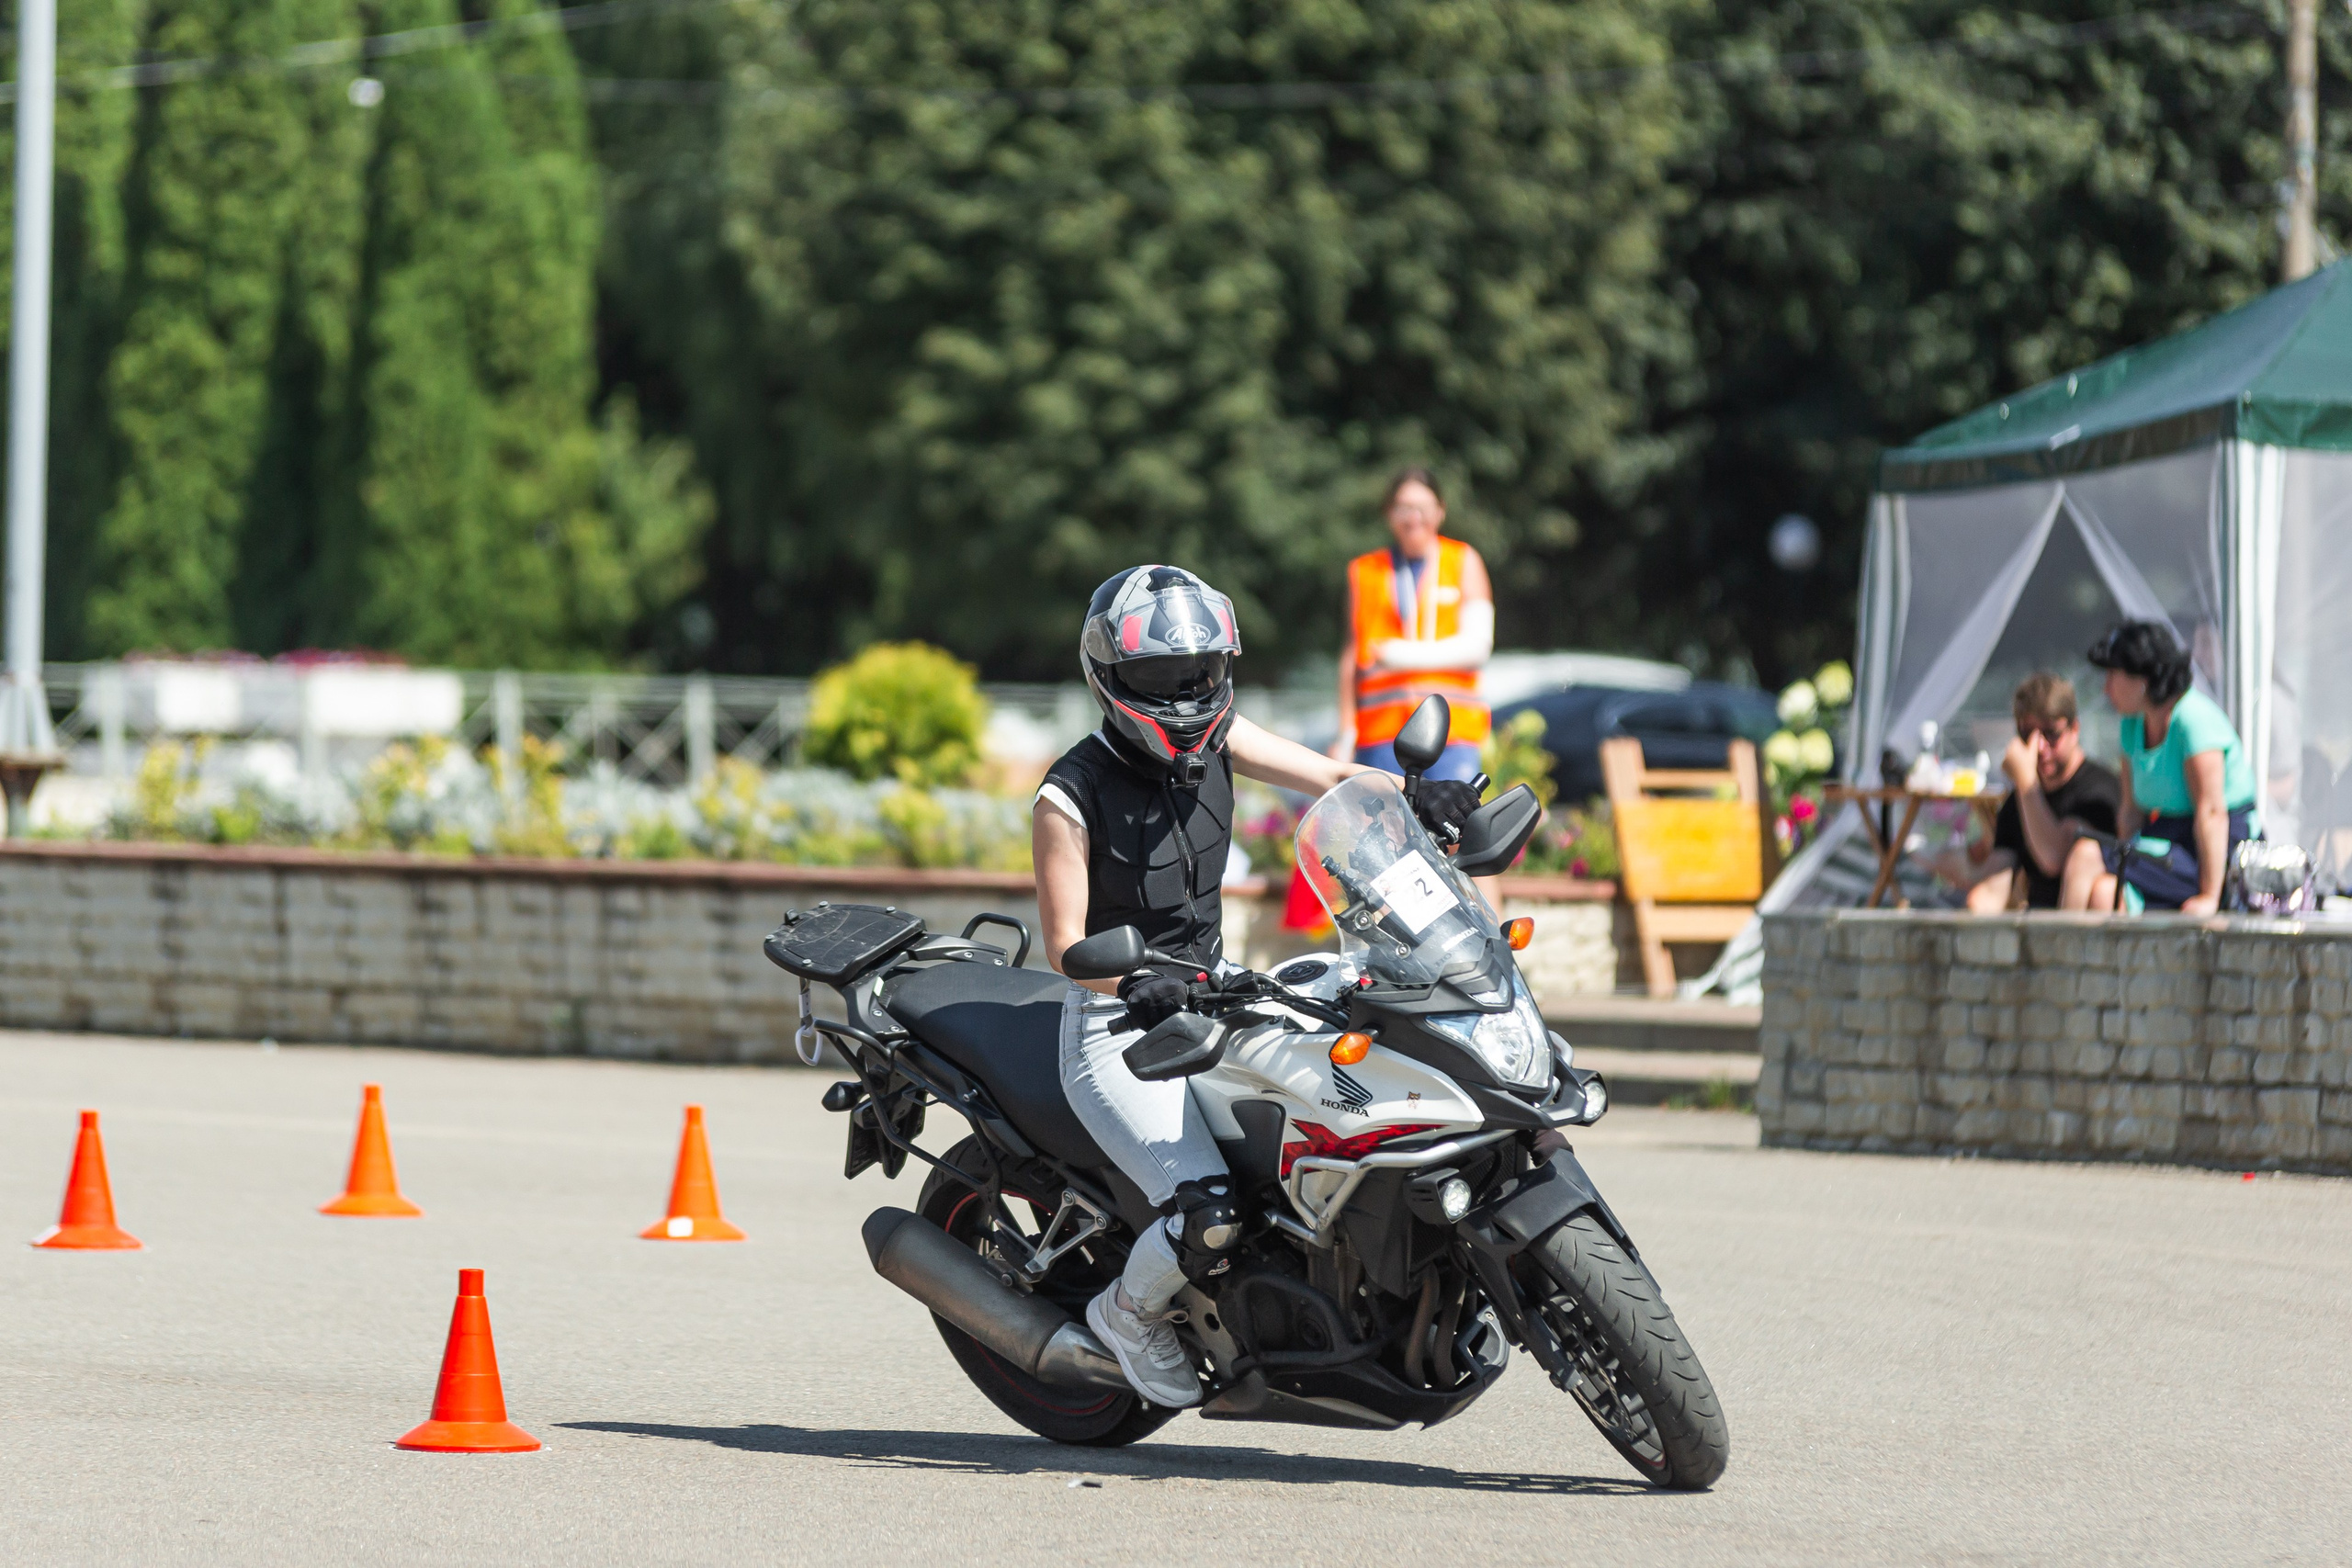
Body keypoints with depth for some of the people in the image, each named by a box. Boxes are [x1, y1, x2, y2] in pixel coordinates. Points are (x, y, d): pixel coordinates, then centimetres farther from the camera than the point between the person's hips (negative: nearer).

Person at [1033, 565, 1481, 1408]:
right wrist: (1135, 986, -40)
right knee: (1209, 1213, -24)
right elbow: (1065, 942, -20)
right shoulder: (1071, 797, -17)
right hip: (1120, 1030, -7)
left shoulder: (1213, 740, 1)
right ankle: (1128, 1313, 8)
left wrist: (1417, 795, -24)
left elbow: (1328, 777, -4)